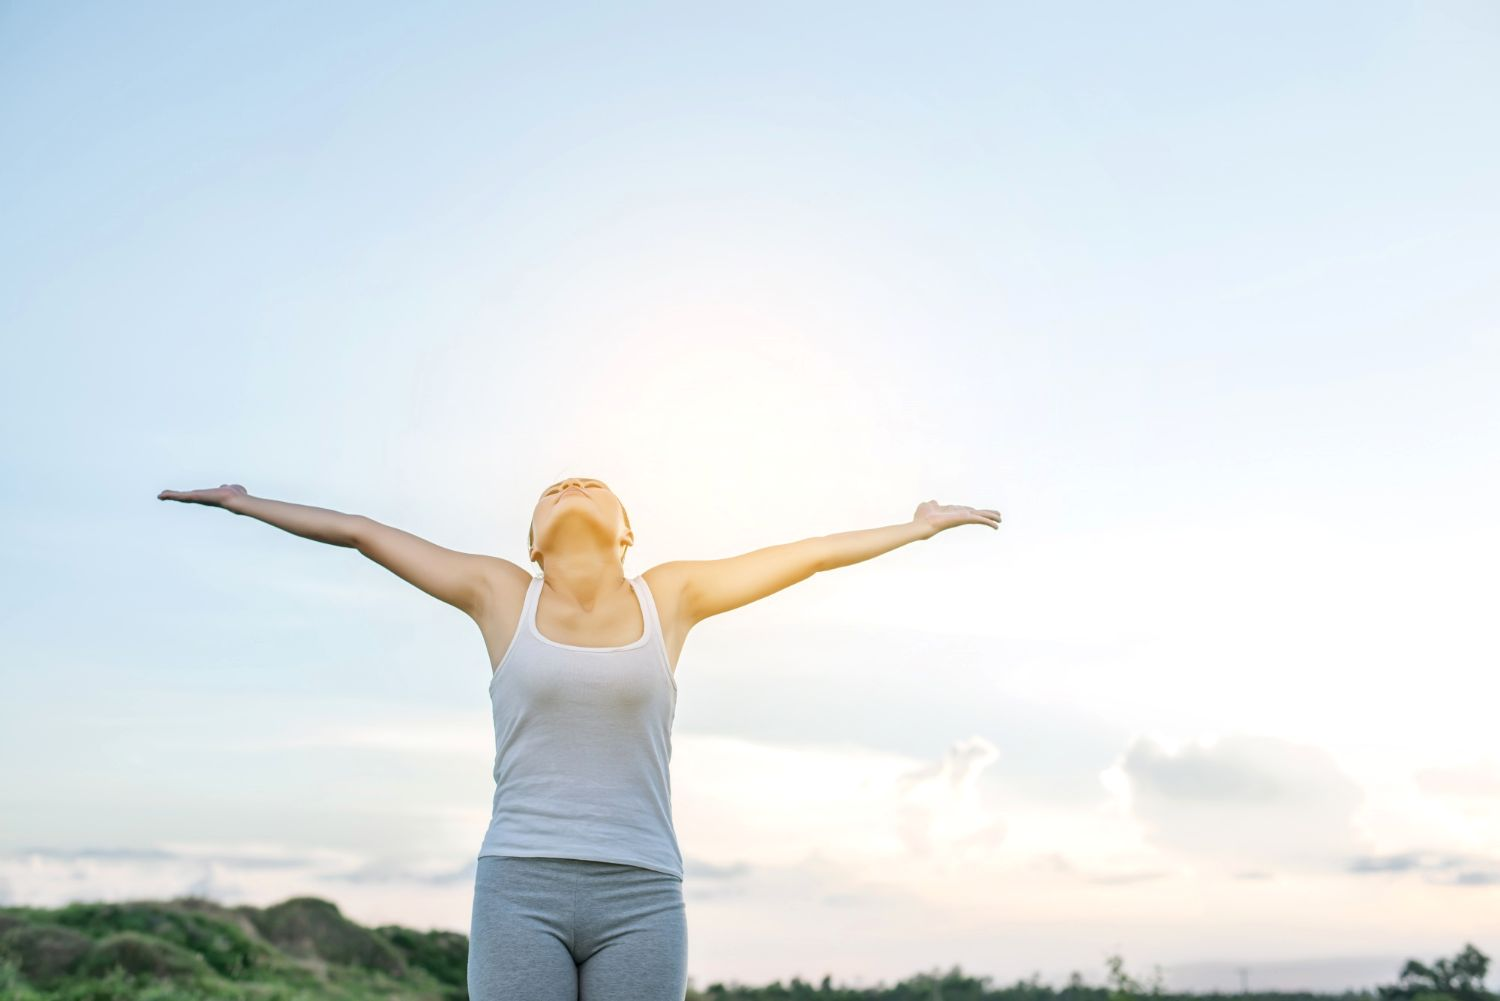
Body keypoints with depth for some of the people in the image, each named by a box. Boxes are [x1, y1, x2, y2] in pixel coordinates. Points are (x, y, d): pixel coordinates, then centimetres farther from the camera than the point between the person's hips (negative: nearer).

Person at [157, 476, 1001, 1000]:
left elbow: (806, 555, 16)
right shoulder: (501, 594, 7)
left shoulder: (669, 596, 8)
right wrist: (247, 503, 28)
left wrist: (915, 527, 26)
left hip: (640, 901, 1)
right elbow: (362, 533, 17)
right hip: (520, 891, 0)